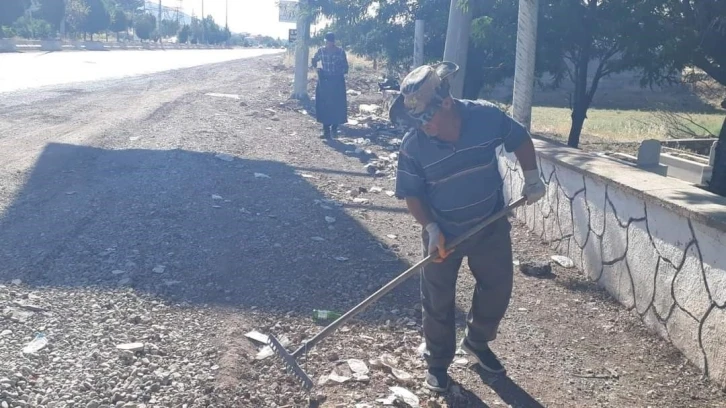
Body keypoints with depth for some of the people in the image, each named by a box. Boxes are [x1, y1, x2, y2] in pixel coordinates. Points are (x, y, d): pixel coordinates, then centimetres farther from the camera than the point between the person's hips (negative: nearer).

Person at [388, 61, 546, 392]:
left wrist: (532, 179, -3)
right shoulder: (412, 145, -21)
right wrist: (431, 229, -20)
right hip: (443, 233, -1)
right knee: (438, 301, 8)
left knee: (497, 290, 15)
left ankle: (477, 342, 42)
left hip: (491, 226, 2)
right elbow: (411, 193, -9)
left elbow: (520, 140, 0)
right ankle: (437, 362, 30)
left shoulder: (487, 117, -19)